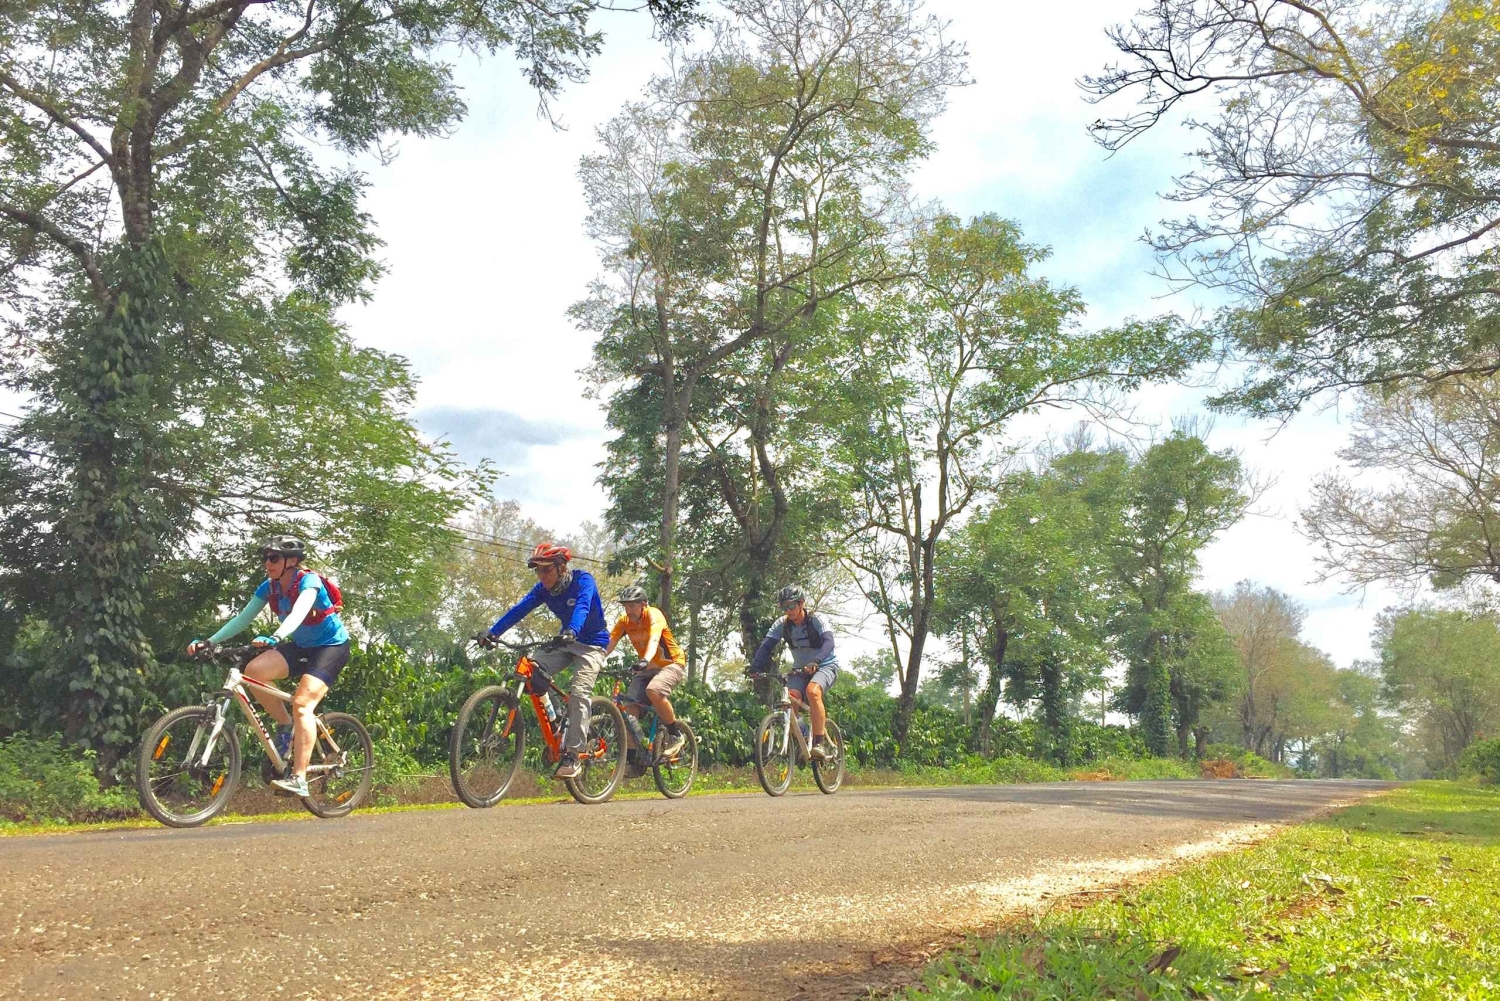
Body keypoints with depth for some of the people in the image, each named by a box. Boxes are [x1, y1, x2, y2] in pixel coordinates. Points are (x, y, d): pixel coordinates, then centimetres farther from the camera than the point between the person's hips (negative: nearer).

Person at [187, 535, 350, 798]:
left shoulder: (309, 581, -21)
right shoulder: (269, 587, -2)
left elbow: (298, 614, -39)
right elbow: (242, 619, -4)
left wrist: (275, 638, -57)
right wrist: (208, 642, -16)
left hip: (331, 646, -7)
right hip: (301, 646, 7)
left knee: (302, 704, -25)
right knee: (254, 671, -20)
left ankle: (299, 779, -26)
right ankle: (285, 725, 1)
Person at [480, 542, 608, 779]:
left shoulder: (583, 580, -21)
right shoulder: (544, 588, -5)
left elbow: (582, 607, -39)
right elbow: (519, 609, -14)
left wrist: (571, 632, -58)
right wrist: (493, 632, -28)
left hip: (591, 643, -6)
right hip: (565, 642, 6)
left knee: (578, 693, -23)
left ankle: (572, 756, -19)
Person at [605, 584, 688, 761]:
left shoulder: (653, 614, -20)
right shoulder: (624, 621, -5)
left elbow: (654, 639, -38)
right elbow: (609, 643, -13)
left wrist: (645, 660, -56)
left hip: (672, 664, -6)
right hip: (647, 668, 6)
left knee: (653, 691, -34)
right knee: (630, 706, -13)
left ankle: (676, 735, -16)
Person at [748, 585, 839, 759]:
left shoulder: (815, 620, -19)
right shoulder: (782, 624, -9)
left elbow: (829, 642, -34)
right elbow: (766, 646, -16)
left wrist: (815, 662, -52)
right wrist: (755, 666, -34)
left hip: (825, 666, -4)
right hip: (800, 668, 4)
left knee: (812, 691, -34)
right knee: (791, 699, -24)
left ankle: (820, 743, -29)